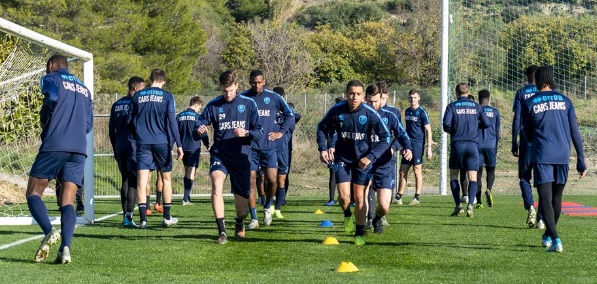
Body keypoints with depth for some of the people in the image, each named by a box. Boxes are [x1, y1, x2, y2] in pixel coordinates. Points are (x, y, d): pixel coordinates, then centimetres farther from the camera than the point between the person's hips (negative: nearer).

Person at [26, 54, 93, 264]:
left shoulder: (51, 78, 8)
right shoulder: (83, 89, 25)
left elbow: (52, 97, -15)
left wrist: (43, 119, 2)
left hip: (54, 145, -5)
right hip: (79, 149, 5)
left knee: (33, 193, 3)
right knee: (68, 202, 0)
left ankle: (49, 232, -21)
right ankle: (65, 248, -19)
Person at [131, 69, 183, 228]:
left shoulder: (138, 96, 7)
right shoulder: (167, 96, -1)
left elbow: (133, 120, 14)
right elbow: (172, 121, -6)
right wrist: (179, 145, -6)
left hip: (142, 142, 1)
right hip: (162, 142, -1)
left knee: (142, 179, -2)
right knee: (166, 178, 12)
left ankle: (143, 219, -11)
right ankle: (167, 217, 15)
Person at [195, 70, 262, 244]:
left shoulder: (248, 104, 1)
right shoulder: (213, 105, 2)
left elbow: (259, 133, 0)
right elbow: (199, 124, -3)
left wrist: (246, 133, -20)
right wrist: (199, 129, -27)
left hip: (241, 156, 1)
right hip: (219, 155, -1)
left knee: (242, 197, 5)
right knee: (216, 184, -28)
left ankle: (240, 224, 40)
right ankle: (221, 231, -27)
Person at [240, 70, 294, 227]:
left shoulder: (273, 97, 3)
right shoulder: (243, 97, 1)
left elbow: (289, 114, 12)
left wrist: (281, 132, 5)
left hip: (268, 146, 0)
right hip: (250, 147, 0)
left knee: (272, 179, -10)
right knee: (251, 181, -2)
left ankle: (268, 207, 19)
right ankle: (253, 218, 6)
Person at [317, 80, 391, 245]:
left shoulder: (370, 113, -16)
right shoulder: (336, 111, -12)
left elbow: (386, 137, -10)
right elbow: (322, 128, 7)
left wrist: (371, 156, -17)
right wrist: (323, 149, -5)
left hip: (363, 160, -1)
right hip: (342, 159, 1)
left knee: (359, 197, 0)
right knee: (344, 197, -11)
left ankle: (359, 234, 16)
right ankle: (347, 215, 24)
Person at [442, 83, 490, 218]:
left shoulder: (452, 106, 0)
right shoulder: (476, 106, 6)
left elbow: (446, 124, -11)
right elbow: (486, 123, 4)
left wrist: (451, 131, 11)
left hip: (457, 144, -1)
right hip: (472, 144, 1)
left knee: (453, 175, 13)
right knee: (472, 177, 1)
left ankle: (458, 206, 4)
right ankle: (470, 205, -16)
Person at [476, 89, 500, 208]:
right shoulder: (495, 112, 7)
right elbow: (497, 131, 9)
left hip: (478, 145, -1)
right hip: (491, 145, 1)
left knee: (478, 172, 3)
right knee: (491, 170, 12)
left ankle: (478, 201, -3)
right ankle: (489, 190, -18)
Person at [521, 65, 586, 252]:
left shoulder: (529, 103, 1)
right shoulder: (565, 101, 7)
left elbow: (528, 134, 10)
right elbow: (575, 132, 4)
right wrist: (581, 161, 6)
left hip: (541, 156, -3)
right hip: (563, 156, 3)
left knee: (545, 198, -6)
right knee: (556, 197, 17)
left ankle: (555, 239, -21)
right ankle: (548, 235, 33)